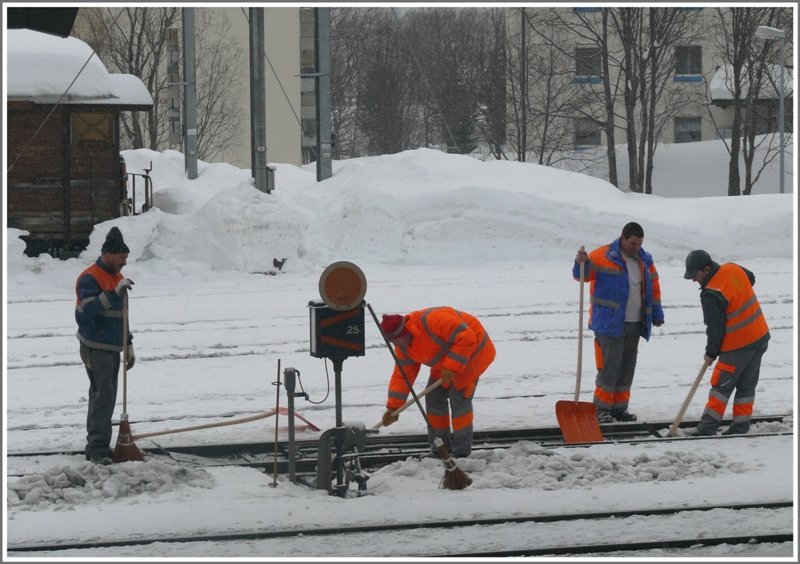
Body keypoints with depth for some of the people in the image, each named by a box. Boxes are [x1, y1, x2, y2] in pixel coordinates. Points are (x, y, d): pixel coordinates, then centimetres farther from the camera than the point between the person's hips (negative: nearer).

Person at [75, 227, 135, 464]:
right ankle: (98, 449, -13)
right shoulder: (90, 278, -13)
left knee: (104, 397, 11)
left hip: (112, 348, 9)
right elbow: (90, 308, -28)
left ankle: (95, 446, 18)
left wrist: (129, 345, 23)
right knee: (103, 397, -13)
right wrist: (115, 292, -33)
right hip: (95, 349, -9)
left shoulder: (117, 277, 16)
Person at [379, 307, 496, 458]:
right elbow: (402, 375, -1)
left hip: (471, 353, -8)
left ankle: (461, 453, -7)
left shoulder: (433, 320, -36)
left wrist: (451, 367, -33)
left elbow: (466, 339, -35)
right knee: (434, 398, 3)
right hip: (446, 362, 8)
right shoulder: (403, 347, -7)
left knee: (459, 397, -15)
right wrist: (393, 407, -8)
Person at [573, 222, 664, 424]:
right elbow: (583, 275, -13)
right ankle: (602, 408, -2)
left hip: (635, 324, 6)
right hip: (609, 323, -6)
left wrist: (656, 314, 16)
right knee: (609, 365, -9)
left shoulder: (645, 260, 10)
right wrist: (581, 263, -34)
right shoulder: (603, 256, -8)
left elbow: (654, 287, 18)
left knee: (627, 367, 11)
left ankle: (619, 407, 19)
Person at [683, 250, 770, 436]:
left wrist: (711, 353, -2)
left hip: (738, 345, -8)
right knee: (747, 385, 12)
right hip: (761, 336, 8)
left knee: (722, 385, -1)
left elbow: (715, 328, -17)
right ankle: (740, 427, 16)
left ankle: (708, 427, 0)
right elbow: (751, 279, 24)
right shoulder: (733, 269, 0)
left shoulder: (710, 295, -23)